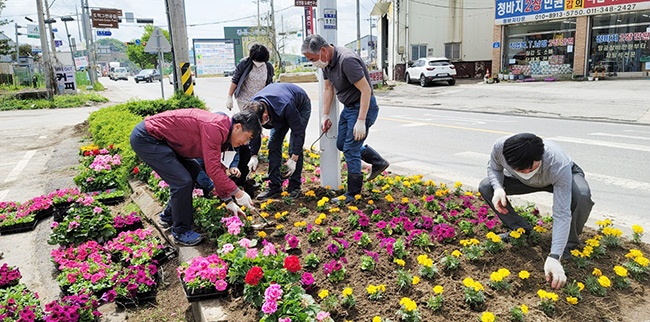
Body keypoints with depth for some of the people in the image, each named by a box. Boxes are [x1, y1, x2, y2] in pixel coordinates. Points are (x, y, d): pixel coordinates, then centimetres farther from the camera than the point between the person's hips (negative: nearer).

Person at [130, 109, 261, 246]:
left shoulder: (220, 131, 5)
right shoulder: (214, 127, -26)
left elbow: (218, 168, 12)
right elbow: (213, 170, -26)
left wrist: (229, 201, 11)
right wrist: (238, 193, -18)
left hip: (160, 138, 10)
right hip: (145, 138, -10)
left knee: (193, 171, 16)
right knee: (183, 181, -14)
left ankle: (169, 216, 30)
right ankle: (181, 231, 4)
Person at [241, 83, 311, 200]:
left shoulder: (285, 106, -46)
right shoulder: (254, 108, -28)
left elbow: (299, 132, -34)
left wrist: (293, 159, -33)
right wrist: (254, 155, -16)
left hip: (301, 107, -5)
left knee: (295, 148, -15)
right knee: (273, 144, -5)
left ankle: (294, 186, -4)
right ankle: (275, 186, 1)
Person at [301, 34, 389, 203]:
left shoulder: (347, 60, -28)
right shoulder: (326, 62, 1)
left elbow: (366, 90, -28)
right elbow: (328, 89, 12)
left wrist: (361, 121, -30)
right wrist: (325, 115, 9)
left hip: (362, 107, -10)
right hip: (348, 107, 10)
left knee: (350, 149, -7)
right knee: (341, 144, 16)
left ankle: (353, 194, 7)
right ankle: (378, 163, 32)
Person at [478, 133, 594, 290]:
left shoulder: (560, 165, -45)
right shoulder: (500, 146, -38)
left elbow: (562, 214, -43)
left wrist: (554, 257, -49)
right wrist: (498, 188, -35)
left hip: (564, 177, -3)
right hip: (524, 182, 3)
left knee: (581, 195, -38)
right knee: (485, 187, -17)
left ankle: (568, 245, -9)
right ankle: (521, 229, 3)